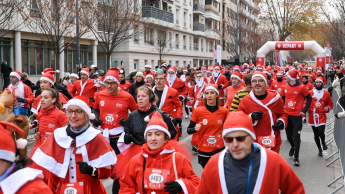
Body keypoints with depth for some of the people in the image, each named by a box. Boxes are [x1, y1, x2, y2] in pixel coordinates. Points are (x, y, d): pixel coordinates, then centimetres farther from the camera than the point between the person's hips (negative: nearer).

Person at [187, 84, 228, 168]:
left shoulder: (224, 111, -1)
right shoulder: (198, 111, -8)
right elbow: (188, 130, -2)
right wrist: (195, 129, -21)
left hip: (219, 150, 1)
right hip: (203, 151, -1)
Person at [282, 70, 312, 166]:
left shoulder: (301, 87, -9)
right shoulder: (285, 87, 4)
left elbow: (309, 98, -2)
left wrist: (304, 110, -8)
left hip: (297, 115, -5)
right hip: (287, 114, 5)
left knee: (296, 136, -4)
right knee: (288, 134, 16)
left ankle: (296, 157, 2)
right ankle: (293, 146, 46)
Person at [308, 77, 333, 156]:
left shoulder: (326, 93, 4)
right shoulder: (310, 92, 2)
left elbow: (330, 104, 13)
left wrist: (328, 108, -7)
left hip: (322, 116, -1)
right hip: (312, 116, 1)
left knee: (321, 132, -16)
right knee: (316, 135, 9)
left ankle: (323, 142, 19)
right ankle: (319, 149, 29)